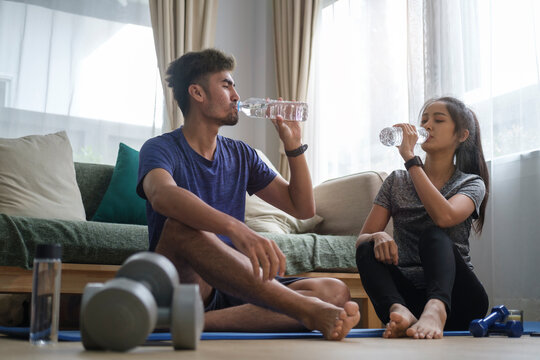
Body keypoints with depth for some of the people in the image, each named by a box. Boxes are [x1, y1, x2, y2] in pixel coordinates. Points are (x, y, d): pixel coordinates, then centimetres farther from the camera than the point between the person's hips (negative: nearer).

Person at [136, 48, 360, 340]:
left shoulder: (240, 155, 17)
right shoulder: (160, 149, -1)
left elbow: (303, 208, 18)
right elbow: (162, 195, -28)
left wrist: (293, 145, 8)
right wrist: (236, 228, -44)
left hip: (232, 287, 6)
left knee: (336, 292, -17)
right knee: (182, 226, -37)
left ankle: (204, 322, -36)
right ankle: (306, 310, -41)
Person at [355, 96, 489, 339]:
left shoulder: (472, 183, 4)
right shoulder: (396, 181, 12)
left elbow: (444, 217, -21)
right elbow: (361, 239, 3)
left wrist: (410, 158, -17)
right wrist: (378, 237, -22)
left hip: (454, 296, -2)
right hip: (406, 294, 3)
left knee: (433, 235, -29)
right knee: (369, 249, -23)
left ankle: (435, 310, -56)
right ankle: (400, 312, -50)